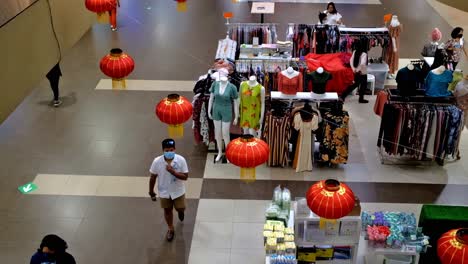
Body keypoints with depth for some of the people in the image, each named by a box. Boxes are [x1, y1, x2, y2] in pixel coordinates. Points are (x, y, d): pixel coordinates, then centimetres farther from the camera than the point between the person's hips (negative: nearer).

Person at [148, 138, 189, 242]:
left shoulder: (181, 160, -25)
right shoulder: (157, 161, -23)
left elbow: (185, 176, -20)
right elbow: (153, 177, -9)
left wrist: (173, 171, -35)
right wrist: (151, 192, 2)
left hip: (178, 191, 0)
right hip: (164, 192, 0)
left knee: (181, 209, 16)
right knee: (167, 210, 18)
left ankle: (180, 212, 55)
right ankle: (170, 229, 42)